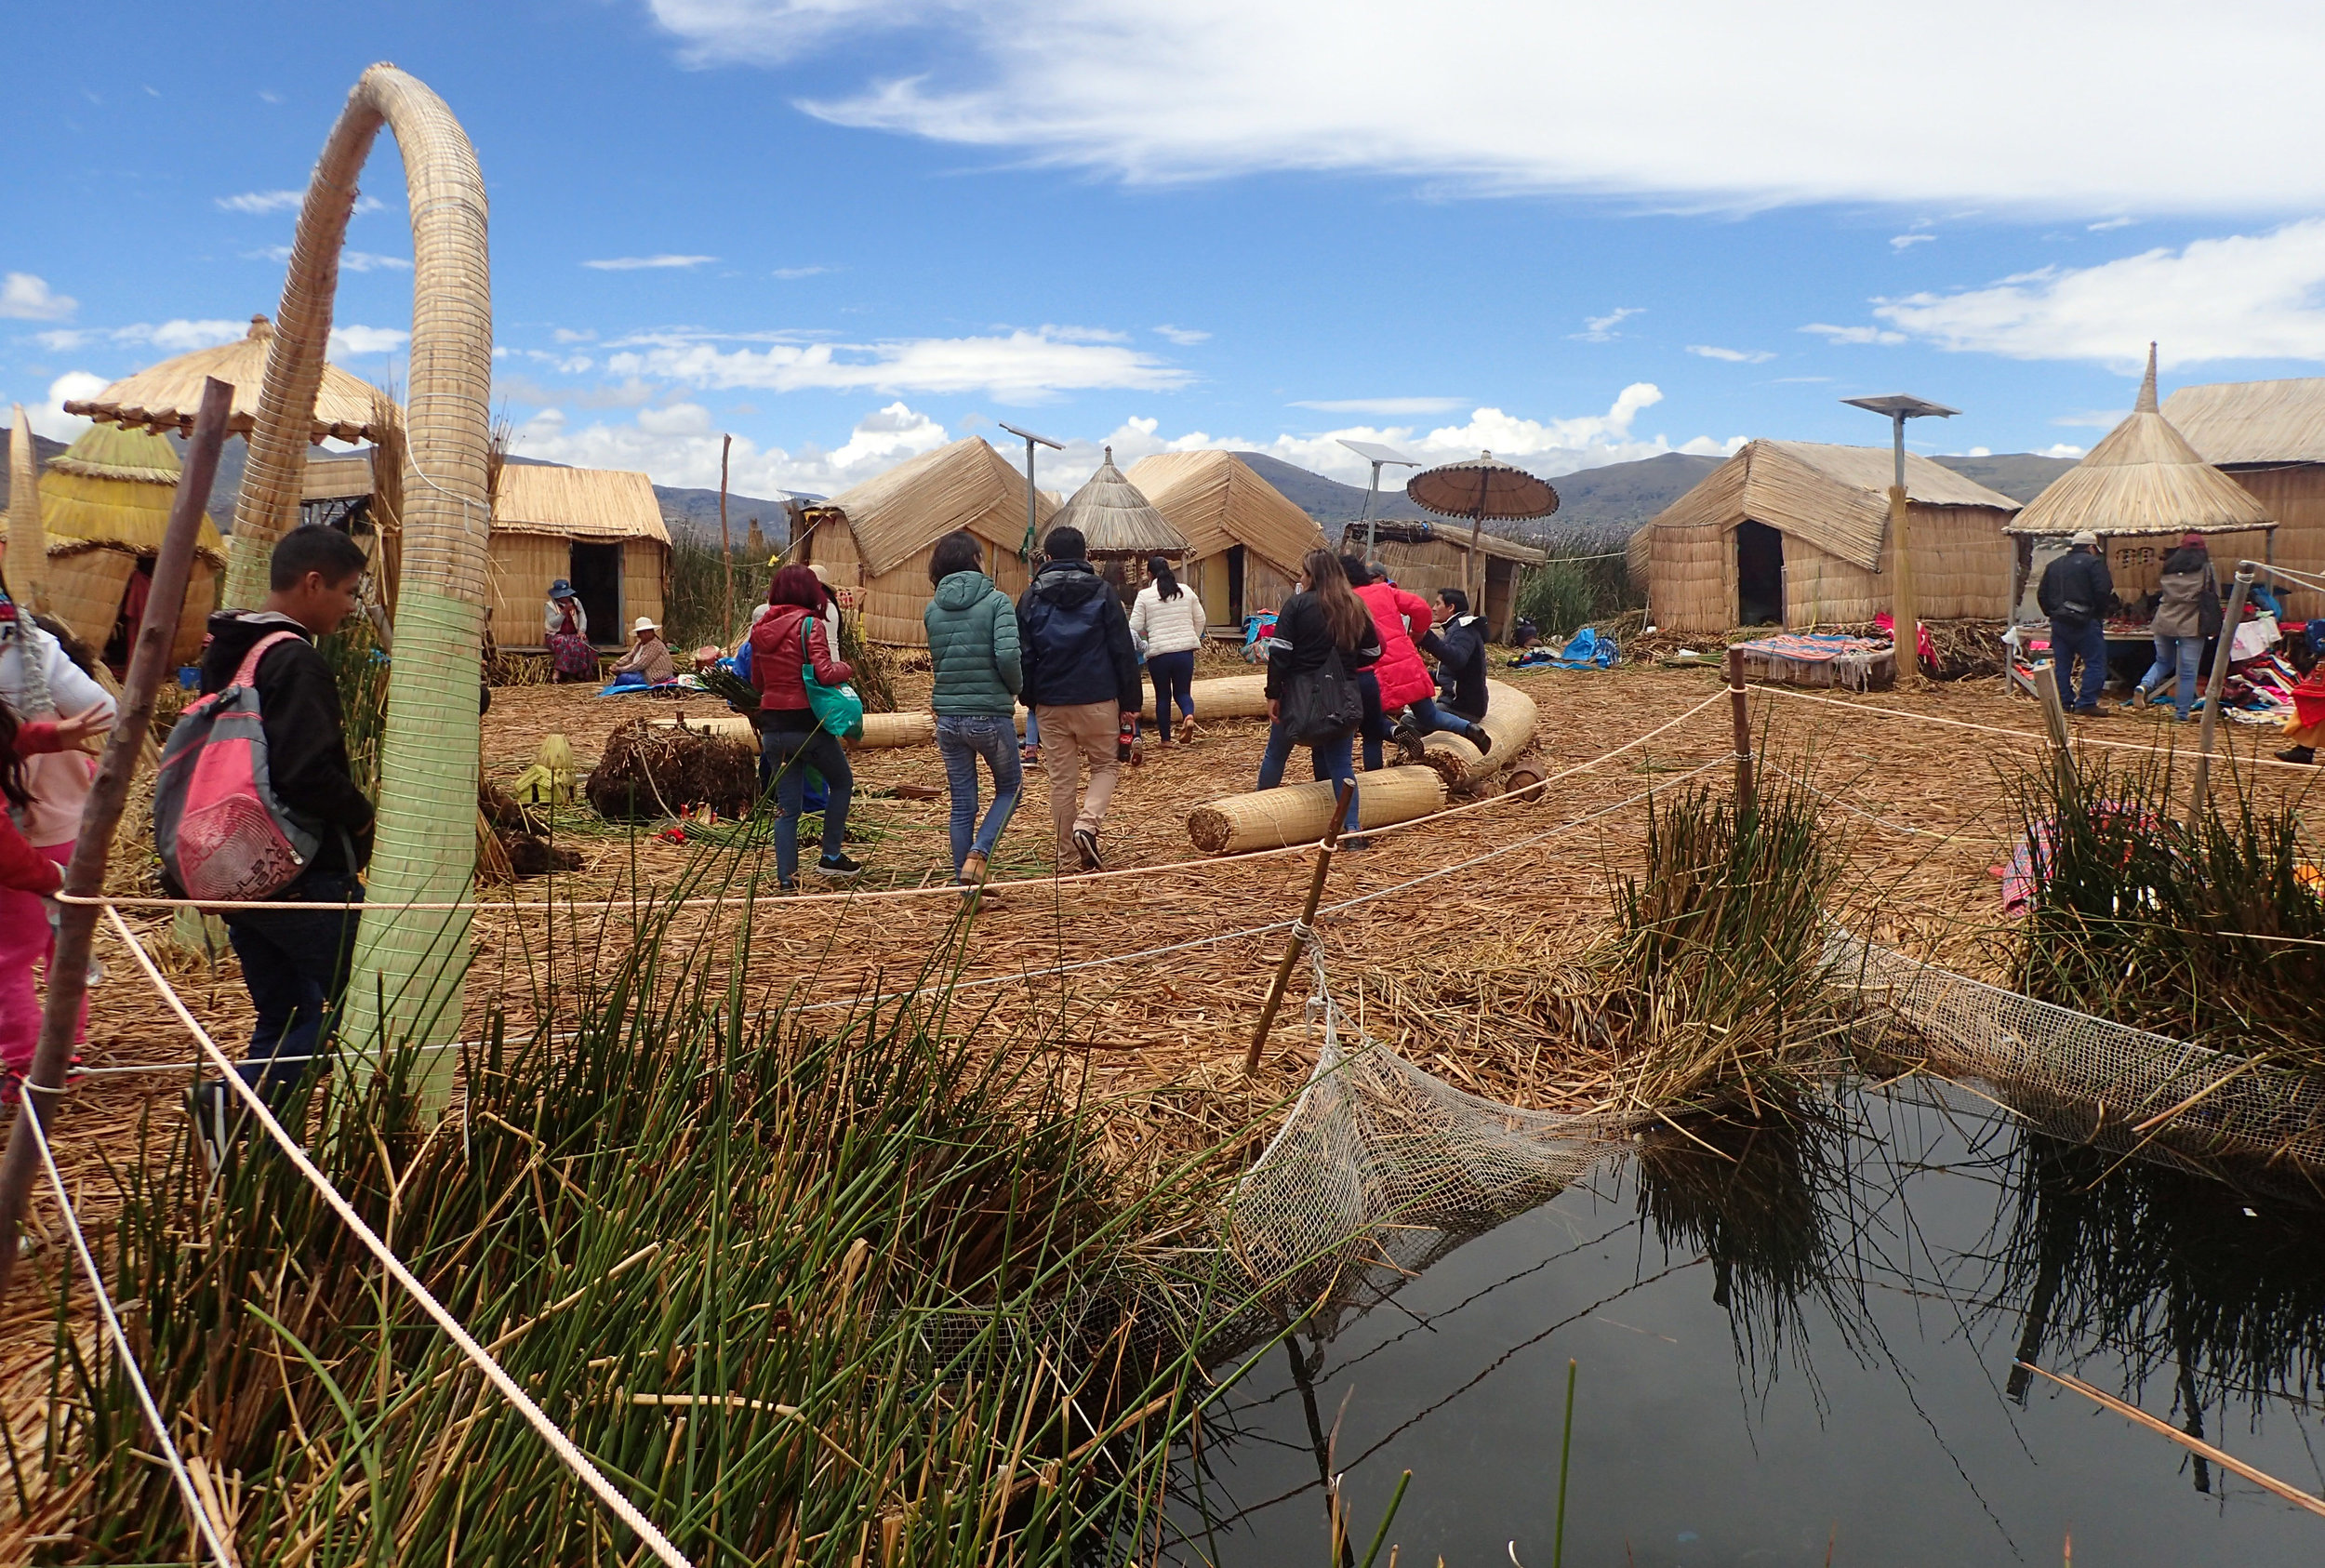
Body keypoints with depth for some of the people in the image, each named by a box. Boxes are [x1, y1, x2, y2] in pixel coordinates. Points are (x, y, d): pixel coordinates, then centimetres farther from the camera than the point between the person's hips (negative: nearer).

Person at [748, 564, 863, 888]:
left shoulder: (760, 630, 7)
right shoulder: (808, 624, -11)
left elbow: (757, 683, 14)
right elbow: (825, 673, -21)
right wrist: (845, 668, -1)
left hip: (772, 727, 6)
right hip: (808, 724, -5)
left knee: (787, 805, 11)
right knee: (841, 783, 17)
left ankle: (786, 876, 10)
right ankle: (831, 857, 15)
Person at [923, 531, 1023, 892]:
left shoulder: (932, 609, 6)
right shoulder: (996, 601, -8)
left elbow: (935, 660, 10)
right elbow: (1007, 655, -19)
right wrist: (1016, 687, -3)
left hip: (948, 717, 4)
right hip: (990, 715, -4)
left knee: (962, 804, 12)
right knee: (1010, 787, 17)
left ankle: (967, 888, 15)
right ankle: (978, 854, -4)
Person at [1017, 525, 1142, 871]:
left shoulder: (1031, 599, 4)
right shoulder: (1101, 592, -1)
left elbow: (1024, 657, 6)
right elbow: (1123, 651, -2)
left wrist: (1030, 700, 18)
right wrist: (1130, 701, 3)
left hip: (1050, 703, 2)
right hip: (1098, 700, -2)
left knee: (1061, 778, 9)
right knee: (1106, 765, 14)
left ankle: (1065, 856, 12)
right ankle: (1087, 824, -9)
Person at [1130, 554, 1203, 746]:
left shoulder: (1145, 595, -4)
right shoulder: (1186, 591, 7)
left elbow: (1135, 627, -4)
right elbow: (1200, 619, 12)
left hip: (1158, 652, -2)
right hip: (1185, 651, 2)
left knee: (1162, 696, 11)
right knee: (1182, 692, 12)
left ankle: (1166, 739, 15)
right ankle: (1189, 716, -20)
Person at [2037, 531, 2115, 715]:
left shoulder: (2054, 565, 15)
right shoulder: (2094, 563, -4)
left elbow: (2041, 594, 16)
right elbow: (2103, 591, -13)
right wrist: (2100, 613, 1)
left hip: (2059, 623, 6)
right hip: (2086, 623, -6)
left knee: (2061, 664, 10)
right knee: (2095, 662, -1)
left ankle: (2064, 702, 11)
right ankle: (2086, 703, -8)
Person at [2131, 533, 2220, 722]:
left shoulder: (2169, 567, 8)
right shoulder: (2206, 569, -2)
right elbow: (2215, 595, 2)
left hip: (2164, 622, 4)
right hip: (2192, 625, -3)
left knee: (2163, 662, 21)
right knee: (2188, 671, 2)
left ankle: (2144, 685, -7)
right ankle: (2183, 713, 4)